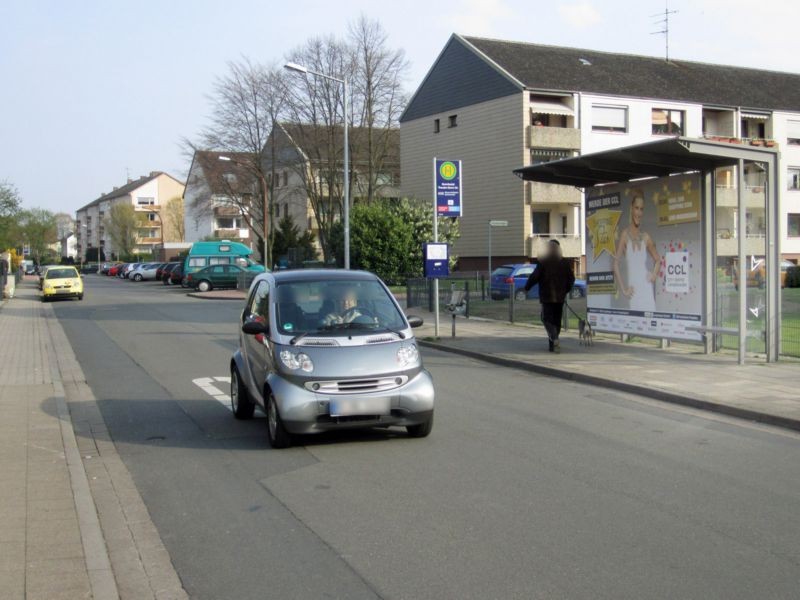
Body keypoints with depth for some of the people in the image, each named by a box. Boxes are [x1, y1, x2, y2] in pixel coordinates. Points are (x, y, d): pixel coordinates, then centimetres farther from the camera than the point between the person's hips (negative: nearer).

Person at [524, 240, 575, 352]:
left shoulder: (543, 262, -9)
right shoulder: (565, 263, 4)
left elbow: (534, 277, -11)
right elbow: (571, 279, 8)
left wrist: (526, 287, 4)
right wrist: (566, 290, 23)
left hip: (547, 296, -4)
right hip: (560, 297, 4)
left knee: (547, 319, 2)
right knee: (557, 320, 13)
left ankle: (554, 338, -24)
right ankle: (552, 345, 17)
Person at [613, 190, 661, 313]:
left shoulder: (646, 237, 8)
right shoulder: (625, 234, -2)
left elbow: (658, 260, 23)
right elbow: (616, 264, -6)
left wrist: (654, 274, 5)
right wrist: (624, 289, -8)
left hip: (647, 288, 3)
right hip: (633, 289, -3)